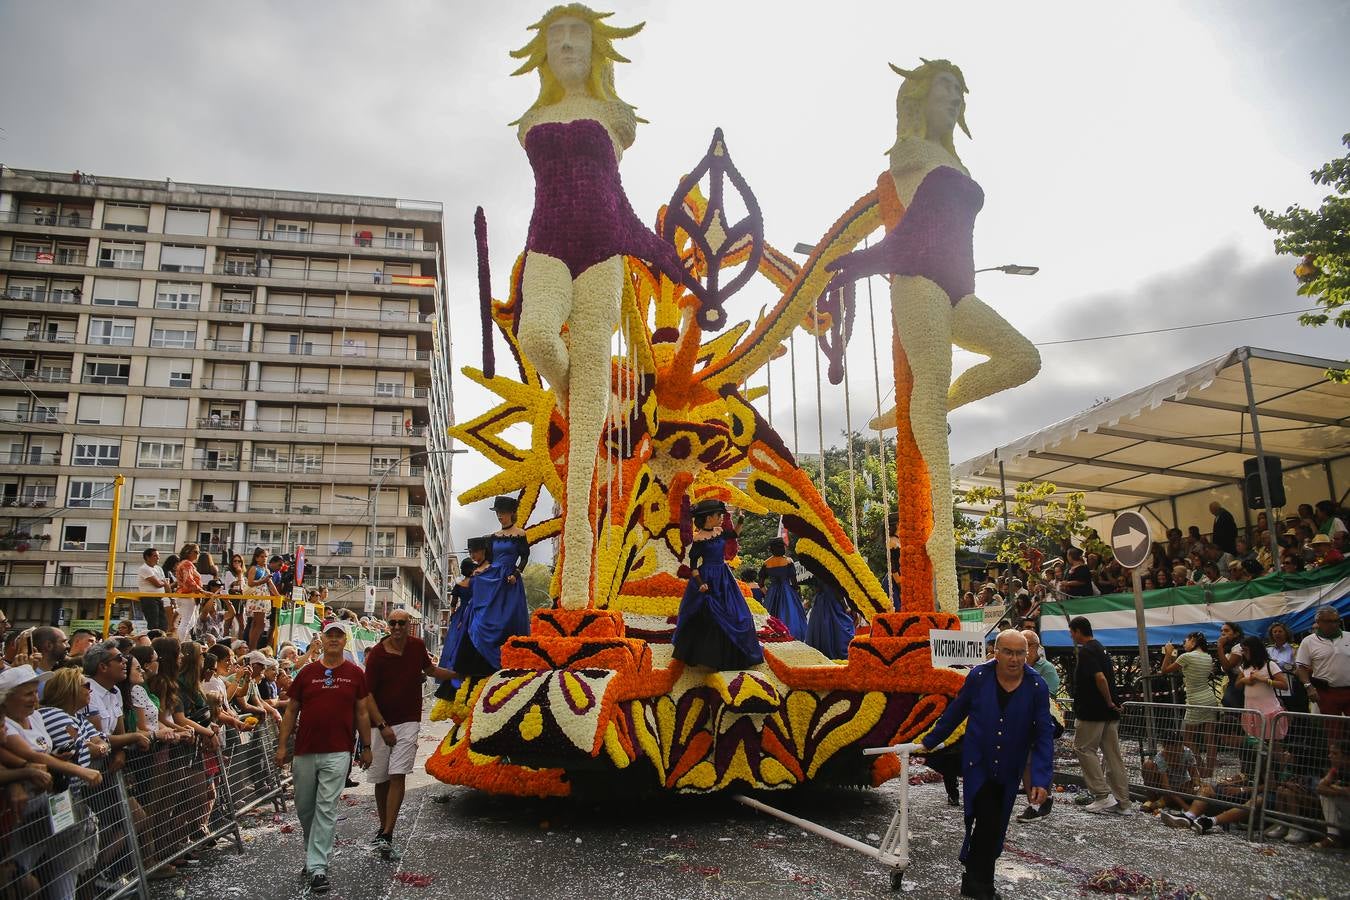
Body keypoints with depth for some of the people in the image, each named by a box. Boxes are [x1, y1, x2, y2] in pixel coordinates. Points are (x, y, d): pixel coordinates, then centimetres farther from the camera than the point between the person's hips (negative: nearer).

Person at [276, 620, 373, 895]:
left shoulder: (355, 674, 3)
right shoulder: (307, 673, 5)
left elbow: (361, 713, 7)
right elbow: (291, 711, 9)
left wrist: (366, 747, 7)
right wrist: (282, 745, 4)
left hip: (337, 753, -3)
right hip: (304, 751, 3)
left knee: (326, 809, -5)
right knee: (304, 807, 12)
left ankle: (317, 867, -1)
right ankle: (313, 854, 33)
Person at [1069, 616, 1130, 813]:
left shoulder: (1085, 651, -16)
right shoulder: (1100, 647, 15)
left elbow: (1100, 678, -26)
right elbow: (1111, 673, 24)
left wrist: (1109, 701, -14)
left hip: (1093, 712, -9)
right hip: (1110, 713, 9)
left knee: (1083, 748, 2)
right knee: (1112, 754, 10)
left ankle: (1104, 796, -1)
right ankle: (1123, 802, 12)